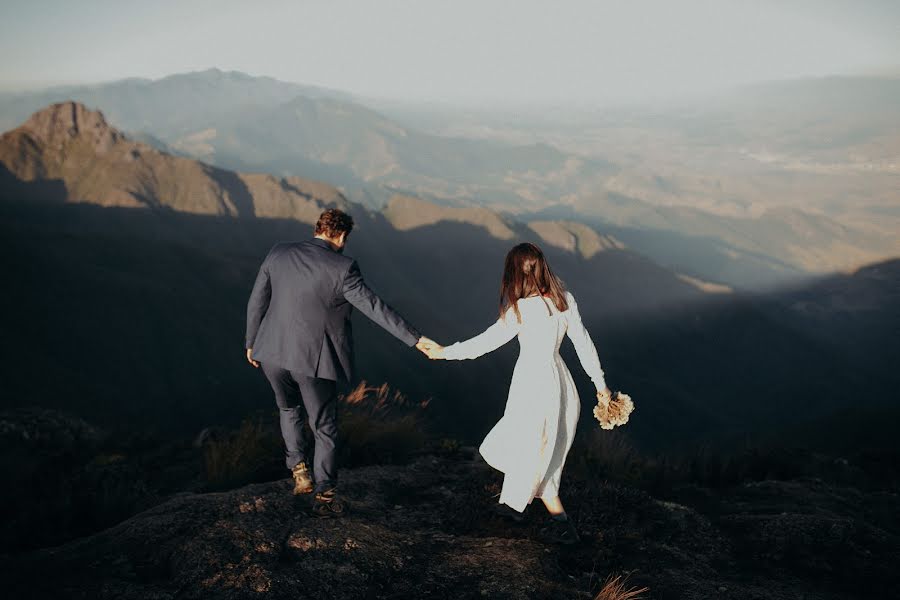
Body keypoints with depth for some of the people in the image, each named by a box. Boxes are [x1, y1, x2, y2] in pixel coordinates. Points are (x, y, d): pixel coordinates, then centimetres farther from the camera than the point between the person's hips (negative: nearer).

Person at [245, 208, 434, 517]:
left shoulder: (279, 253, 0)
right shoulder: (341, 268, -13)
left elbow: (256, 302, 5)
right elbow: (375, 308, -15)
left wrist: (252, 342, 19)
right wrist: (415, 339, -11)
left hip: (273, 353, 4)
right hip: (313, 359, -4)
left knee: (289, 409, 31)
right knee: (324, 428, 13)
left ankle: (300, 471, 27)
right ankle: (324, 496, 19)